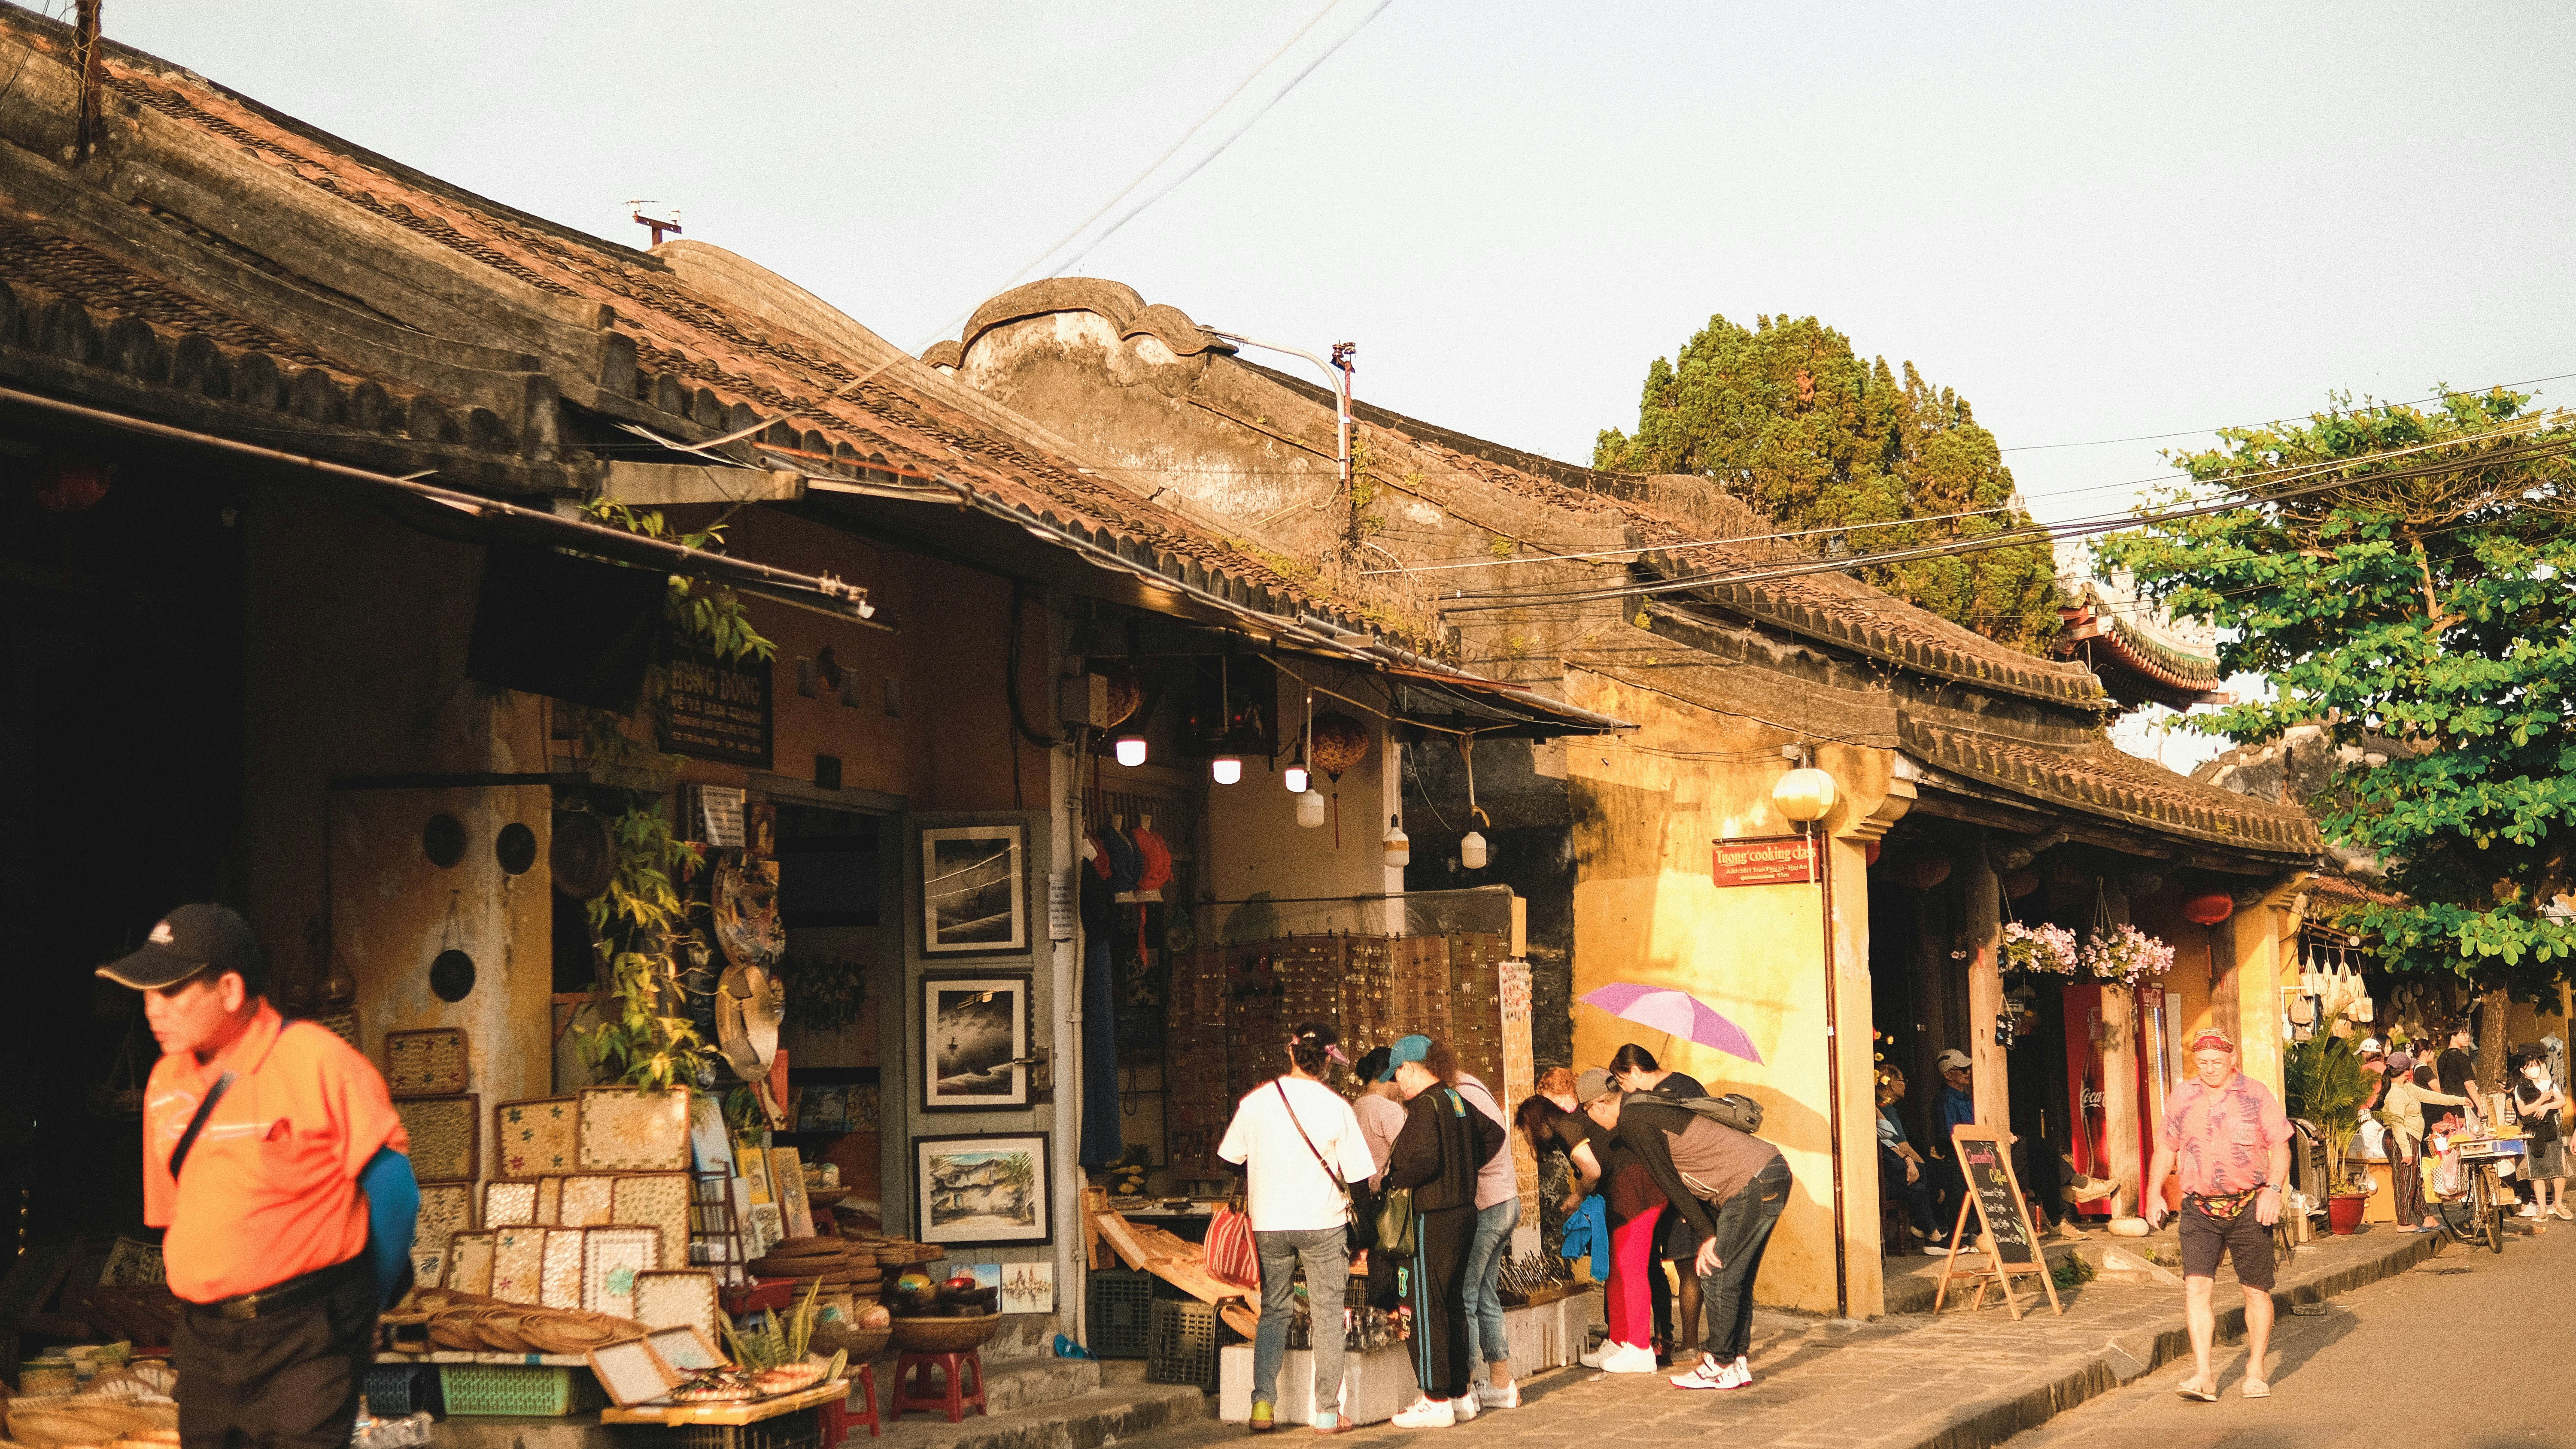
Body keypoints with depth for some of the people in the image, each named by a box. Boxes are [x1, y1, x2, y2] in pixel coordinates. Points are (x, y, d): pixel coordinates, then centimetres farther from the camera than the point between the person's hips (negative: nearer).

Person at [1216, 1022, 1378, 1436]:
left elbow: (1230, 1160, 5)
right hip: (1323, 1220, -2)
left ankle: (1263, 1403, 3)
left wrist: (1243, 1201, 25)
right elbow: (1358, 1174, -5)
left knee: (1274, 1311, 14)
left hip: (1269, 1223, 2)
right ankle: (1327, 1412, 7)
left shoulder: (1255, 1101, -2)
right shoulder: (1336, 1107, -7)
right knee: (1327, 1315, 7)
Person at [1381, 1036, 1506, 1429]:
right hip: (1463, 1211, 9)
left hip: (1434, 1219, -9)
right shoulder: (1456, 1100, 11)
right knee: (1452, 1304, 15)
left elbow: (1425, 1161, -25)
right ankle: (1459, 1394, 21)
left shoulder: (1425, 1104, -15)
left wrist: (1393, 1181, -10)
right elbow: (1493, 1134, 23)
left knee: (1427, 1307, -3)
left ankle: (1436, 1402, 0)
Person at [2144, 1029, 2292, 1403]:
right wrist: (2154, 1193, 6)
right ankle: (2203, 1377, -14)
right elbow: (2165, 1150, 16)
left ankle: (2256, 1373, 20)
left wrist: (2273, 1189, -16)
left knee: (2256, 1290, 5)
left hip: (2248, 1207, -1)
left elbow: (2280, 1148, -1)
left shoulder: (2256, 1095, -1)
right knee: (2196, 1287, -12)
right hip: (2200, 1208, 2)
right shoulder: (2181, 1099, 7)